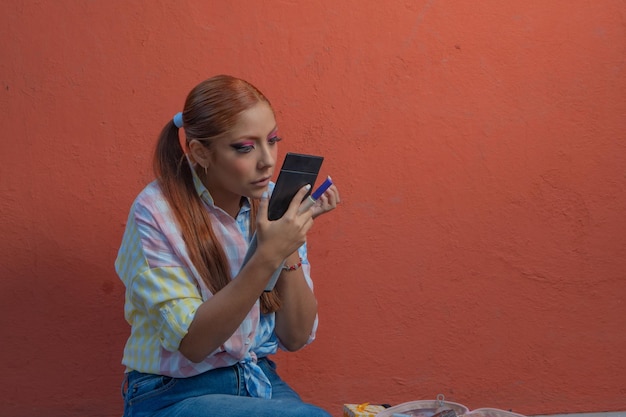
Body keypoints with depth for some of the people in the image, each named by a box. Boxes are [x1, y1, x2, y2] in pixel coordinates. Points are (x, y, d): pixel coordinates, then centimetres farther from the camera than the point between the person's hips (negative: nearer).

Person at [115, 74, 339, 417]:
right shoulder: (157, 212, -14)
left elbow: (296, 337, -1)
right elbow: (193, 343, -19)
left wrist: (289, 251, -17)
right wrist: (266, 258, -29)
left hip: (260, 381, 5)